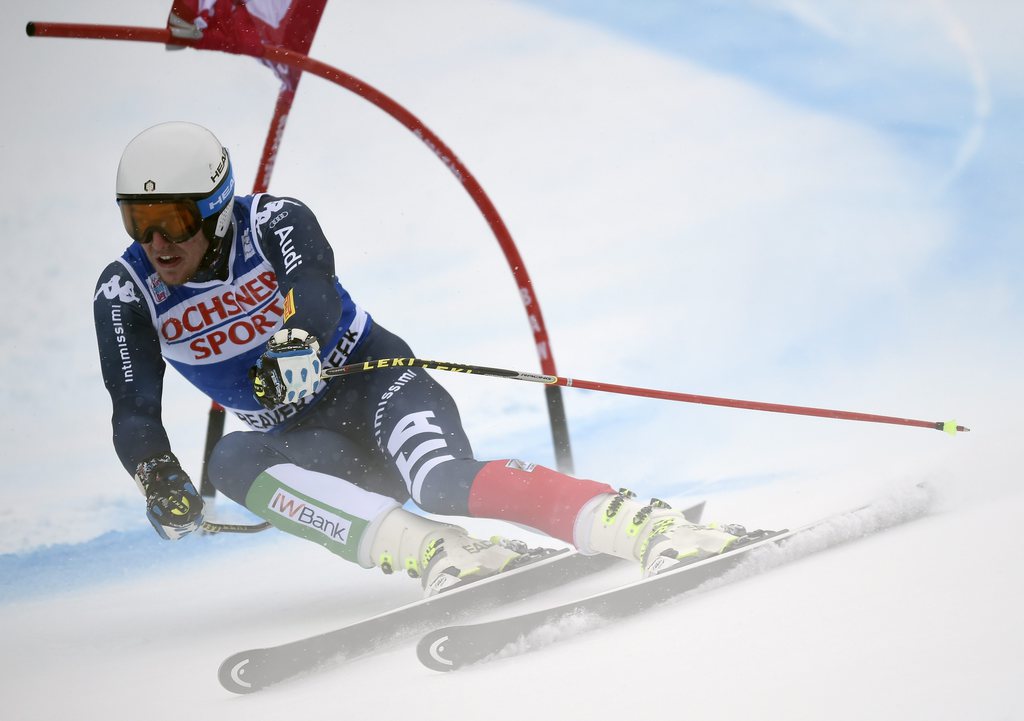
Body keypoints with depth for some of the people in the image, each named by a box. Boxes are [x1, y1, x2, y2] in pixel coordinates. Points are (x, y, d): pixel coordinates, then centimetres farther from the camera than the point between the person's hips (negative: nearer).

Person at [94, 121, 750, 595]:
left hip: (373, 382, -4)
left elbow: (317, 297, -37)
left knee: (444, 483, -35)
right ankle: (435, 551, -43)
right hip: (306, 439, 4)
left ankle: (649, 526, -45)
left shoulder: (273, 223, -16)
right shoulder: (125, 294, -6)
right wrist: (157, 476, -28)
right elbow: (133, 411, -10)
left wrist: (293, 343, -58)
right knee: (233, 461, -31)